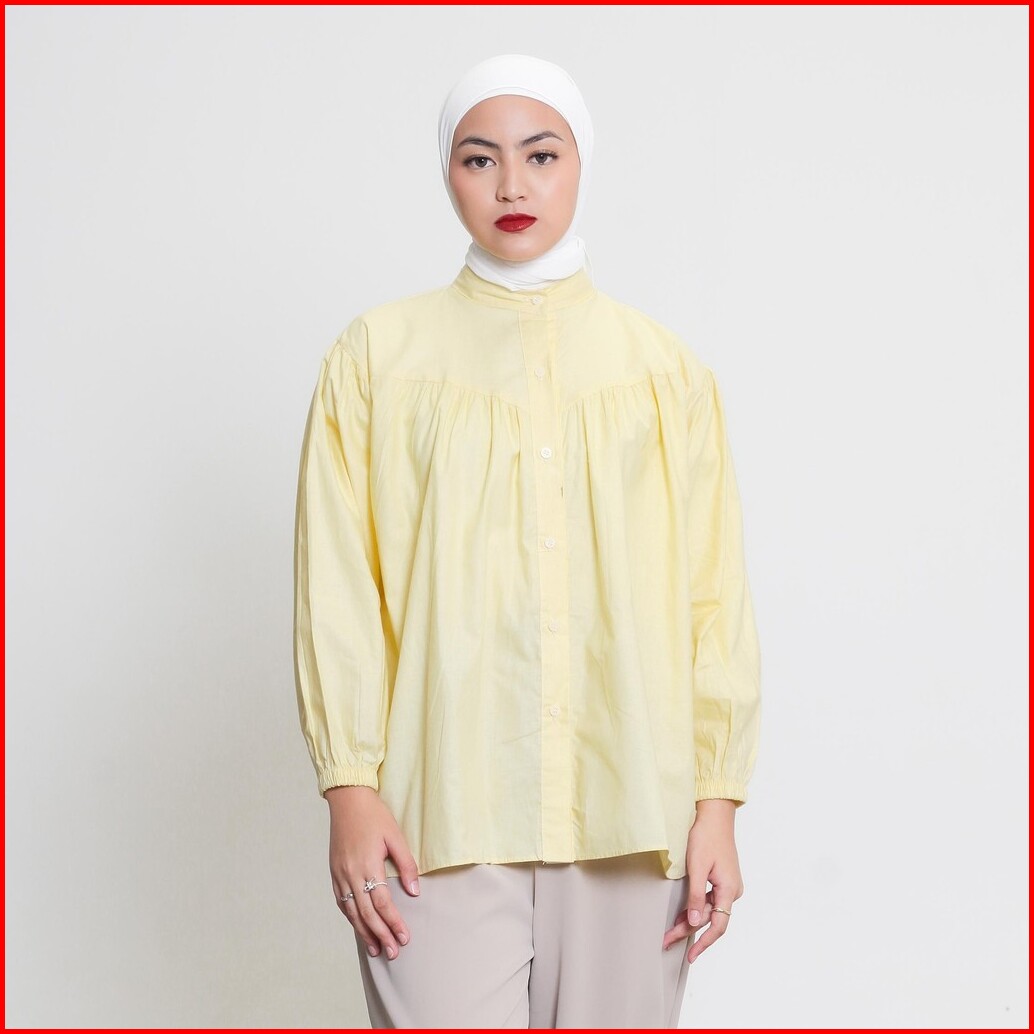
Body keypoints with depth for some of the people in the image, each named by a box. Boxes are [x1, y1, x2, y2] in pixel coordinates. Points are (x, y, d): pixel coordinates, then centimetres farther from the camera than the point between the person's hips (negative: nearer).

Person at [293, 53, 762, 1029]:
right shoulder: (378, 353, 6)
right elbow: (337, 587, 2)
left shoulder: (665, 367, 8)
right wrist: (351, 785, -5)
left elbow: (714, 594, 6)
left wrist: (718, 801, 0)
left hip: (630, 816, 1)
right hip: (441, 812, -1)